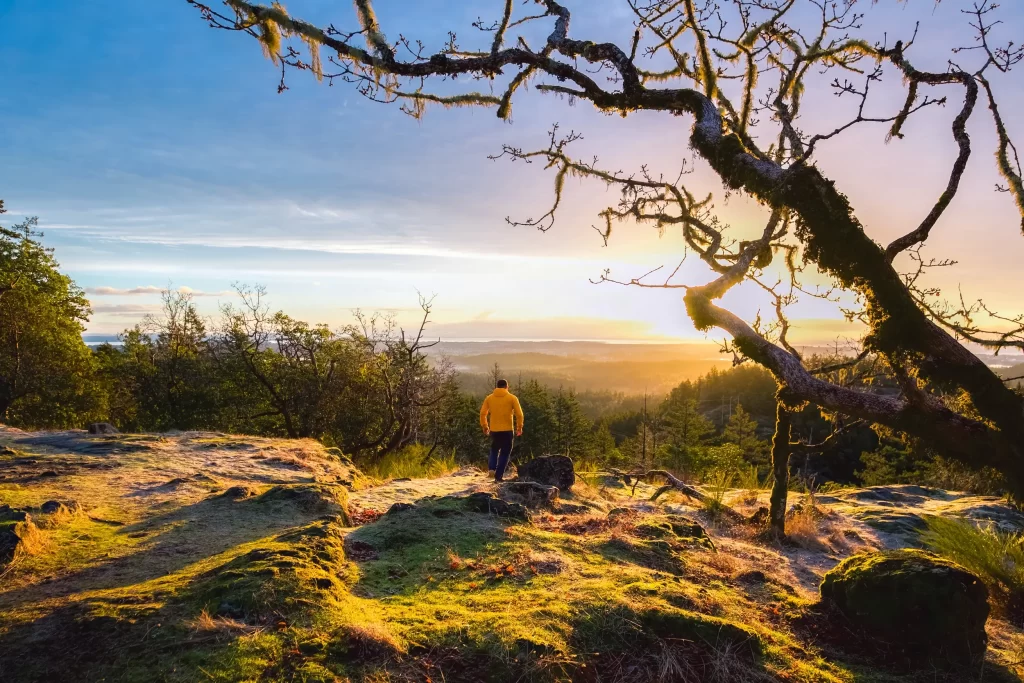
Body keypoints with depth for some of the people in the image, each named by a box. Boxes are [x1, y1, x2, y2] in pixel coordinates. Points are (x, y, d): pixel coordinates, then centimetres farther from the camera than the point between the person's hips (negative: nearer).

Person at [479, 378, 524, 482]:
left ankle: (491, 468, 2)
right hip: (507, 430, -2)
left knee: (494, 449, 23)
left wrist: (484, 426, 14)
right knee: (505, 452, 8)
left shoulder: (489, 398, 4)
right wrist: (519, 427, 5)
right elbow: (519, 414, -5)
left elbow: (482, 413, 2)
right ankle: (498, 476, 2)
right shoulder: (512, 398, -2)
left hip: (494, 430, 3)